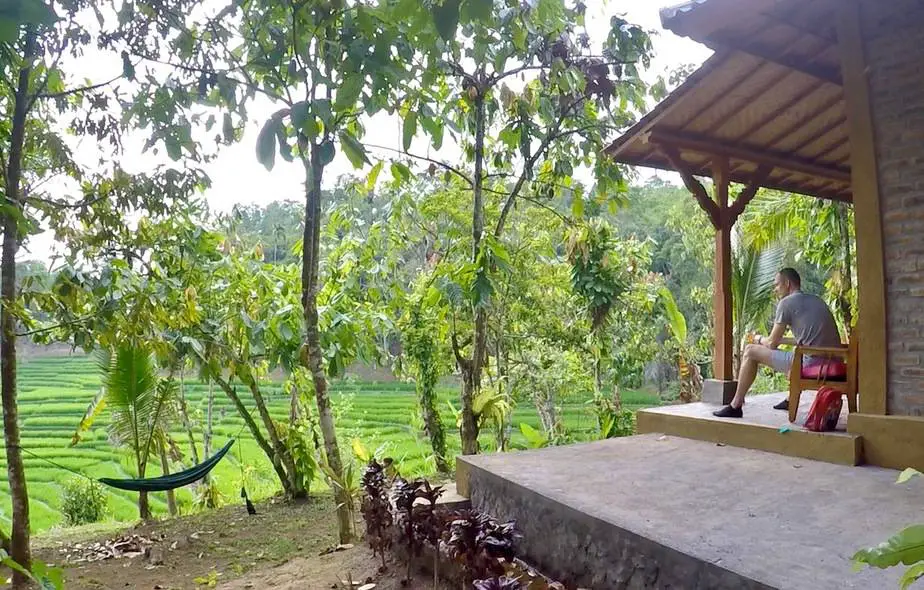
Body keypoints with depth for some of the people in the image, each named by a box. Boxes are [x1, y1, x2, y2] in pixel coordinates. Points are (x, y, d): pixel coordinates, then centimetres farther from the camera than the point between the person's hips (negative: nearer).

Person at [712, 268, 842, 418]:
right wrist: (780, 339, 33)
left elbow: (772, 344, 0)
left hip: (811, 365, -9)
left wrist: (760, 339, 21)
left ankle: (736, 406, 5)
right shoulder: (817, 301, 20)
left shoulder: (786, 303, -4)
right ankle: (790, 400, 42)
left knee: (750, 351, 2)